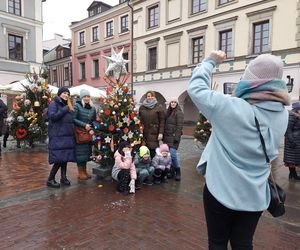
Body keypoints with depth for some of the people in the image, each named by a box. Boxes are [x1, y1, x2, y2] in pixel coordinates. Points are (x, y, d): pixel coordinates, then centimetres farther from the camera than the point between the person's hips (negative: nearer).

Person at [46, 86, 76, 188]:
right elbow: (53, 116, -20)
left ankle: (63, 177, 20)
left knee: (65, 157, 9)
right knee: (59, 159, -10)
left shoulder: (66, 105, 19)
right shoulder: (54, 104, -4)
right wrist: (65, 110, -16)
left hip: (67, 136, 7)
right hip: (58, 136, -7)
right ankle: (50, 179, 3)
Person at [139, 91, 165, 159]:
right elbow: (139, 120, 12)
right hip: (144, 132, 3)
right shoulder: (142, 107, 12)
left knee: (153, 151, -5)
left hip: (154, 133, -3)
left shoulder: (159, 107, 1)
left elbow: (162, 121, -3)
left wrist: (161, 133, -9)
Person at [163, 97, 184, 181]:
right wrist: (163, 135, 12)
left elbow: (180, 126, -11)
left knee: (172, 154, -12)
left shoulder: (179, 112, -5)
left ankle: (178, 172, 4)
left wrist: (176, 137, -17)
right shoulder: (168, 112, 15)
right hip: (167, 136, 7)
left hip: (174, 136, -7)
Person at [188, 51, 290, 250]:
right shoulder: (282, 114, -5)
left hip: (221, 191, -4)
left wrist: (211, 61, 4)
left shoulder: (231, 107, -22)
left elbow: (196, 88, -12)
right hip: (256, 195, 5)